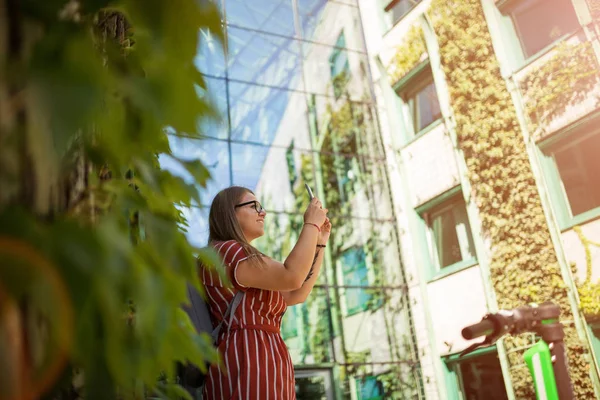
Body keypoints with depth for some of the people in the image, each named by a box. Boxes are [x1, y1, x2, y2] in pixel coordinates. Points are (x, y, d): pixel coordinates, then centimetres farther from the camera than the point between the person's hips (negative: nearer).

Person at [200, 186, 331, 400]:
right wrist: (311, 224, -6)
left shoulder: (245, 260, 24)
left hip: (261, 365, 11)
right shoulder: (224, 252, -9)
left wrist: (320, 242, 19)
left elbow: (297, 294, 22)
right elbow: (291, 277, -19)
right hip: (246, 369, -11)